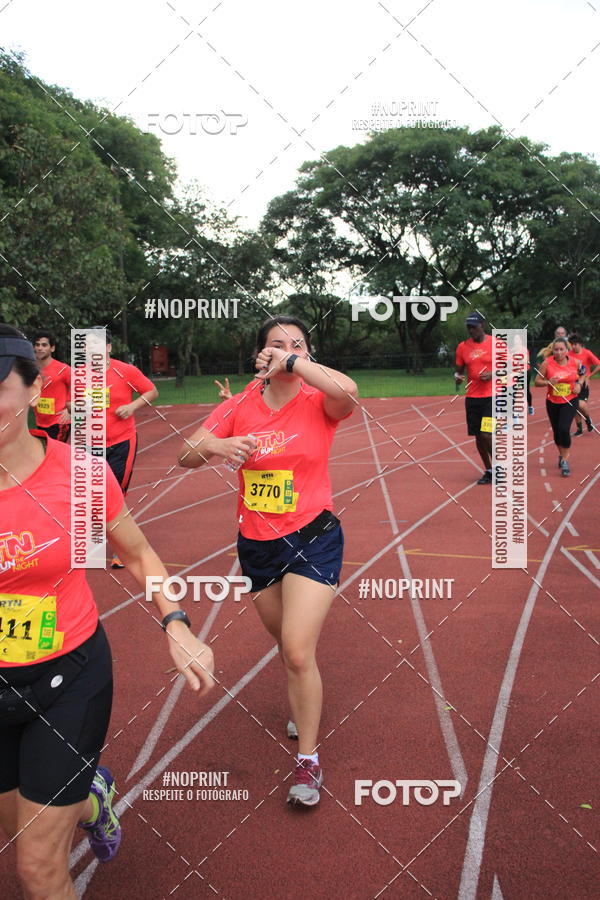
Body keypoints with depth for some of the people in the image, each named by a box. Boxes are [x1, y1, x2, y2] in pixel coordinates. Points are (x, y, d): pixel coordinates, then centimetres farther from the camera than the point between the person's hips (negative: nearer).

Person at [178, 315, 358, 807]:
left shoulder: (318, 403, -10)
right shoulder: (240, 406, -2)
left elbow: (347, 390, -34)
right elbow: (186, 456, -5)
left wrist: (291, 361, -28)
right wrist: (214, 446, -26)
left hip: (313, 539, -4)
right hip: (256, 544, 4)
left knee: (298, 651, -11)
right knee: (287, 645, 21)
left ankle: (309, 759, 11)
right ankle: (306, 704, 53)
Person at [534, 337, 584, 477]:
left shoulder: (575, 362, -7)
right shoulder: (547, 363, -11)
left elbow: (583, 373, 13)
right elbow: (537, 381, -6)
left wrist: (579, 384, -5)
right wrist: (548, 382, -25)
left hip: (570, 401, -1)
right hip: (552, 402, 2)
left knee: (564, 429, -19)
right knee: (556, 432, 13)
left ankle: (565, 460, -5)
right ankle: (561, 455, 41)